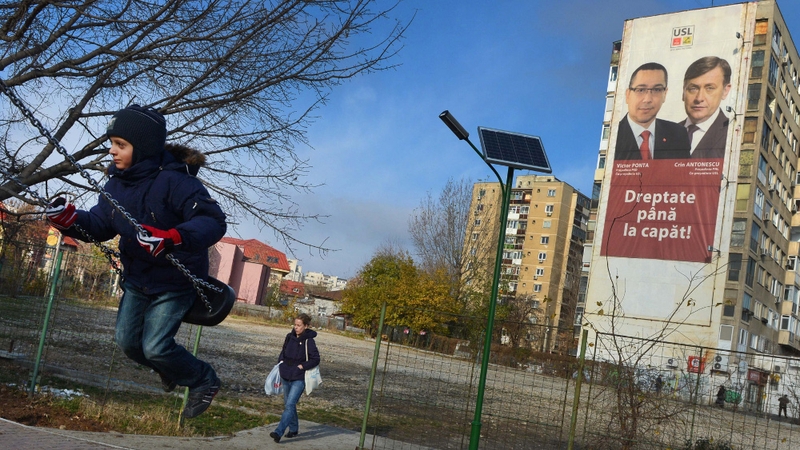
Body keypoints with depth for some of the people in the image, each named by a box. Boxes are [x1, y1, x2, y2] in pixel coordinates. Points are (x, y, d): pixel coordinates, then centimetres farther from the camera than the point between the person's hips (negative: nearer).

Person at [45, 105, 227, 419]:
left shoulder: (174, 180, -29)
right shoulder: (117, 183, -5)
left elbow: (213, 221, -38)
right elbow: (101, 225, 5)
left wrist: (171, 238, -53)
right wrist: (70, 219, -16)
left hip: (176, 281, -8)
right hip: (137, 278, 8)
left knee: (154, 347, -10)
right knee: (126, 340, 14)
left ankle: (204, 381, 16)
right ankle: (169, 370, 43)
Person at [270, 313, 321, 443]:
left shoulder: (308, 341, -12)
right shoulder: (290, 337, 4)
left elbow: (316, 359, -11)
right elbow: (283, 352, 18)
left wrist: (302, 366, -18)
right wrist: (280, 364, 3)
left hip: (299, 379, -7)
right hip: (286, 376, 7)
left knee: (290, 405, -14)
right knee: (288, 404, 16)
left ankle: (279, 432, -18)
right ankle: (293, 429, 32)